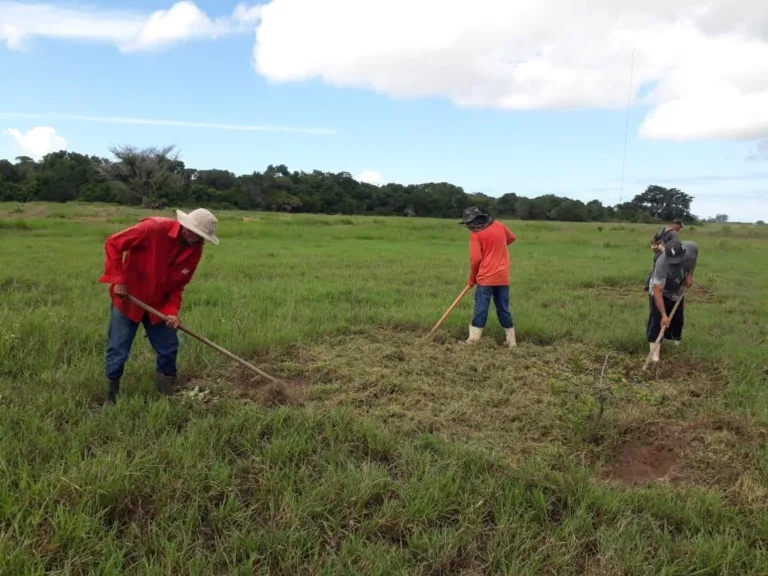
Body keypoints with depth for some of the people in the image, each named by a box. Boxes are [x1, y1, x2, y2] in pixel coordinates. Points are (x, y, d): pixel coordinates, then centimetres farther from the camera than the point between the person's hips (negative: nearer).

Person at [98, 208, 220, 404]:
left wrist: (172, 310, -13)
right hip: (128, 299, -5)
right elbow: (113, 243, -20)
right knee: (118, 352, 1)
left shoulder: (195, 250, -7)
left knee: (169, 350, 5)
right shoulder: (154, 228, -25)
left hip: (159, 304, 5)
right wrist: (118, 280, -23)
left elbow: (179, 284, 1)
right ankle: (110, 400, 19)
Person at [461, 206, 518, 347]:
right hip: (503, 276, 5)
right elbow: (511, 238, 26)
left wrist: (472, 279, 0)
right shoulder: (499, 226, 8)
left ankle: (473, 339, 2)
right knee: (503, 308, 12)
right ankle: (511, 340, 14)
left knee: (481, 308, 0)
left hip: (486, 277, -5)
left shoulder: (475, 234, -9)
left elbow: (475, 259, -12)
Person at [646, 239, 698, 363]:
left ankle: (676, 340, 40)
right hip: (661, 291, -5)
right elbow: (658, 292, -39)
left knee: (678, 319, 15)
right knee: (658, 319, -16)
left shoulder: (692, 248, -29)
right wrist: (664, 315, -41)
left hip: (678, 290, 5)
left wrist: (690, 275, -9)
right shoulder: (661, 264, -43)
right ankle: (654, 351, -17)